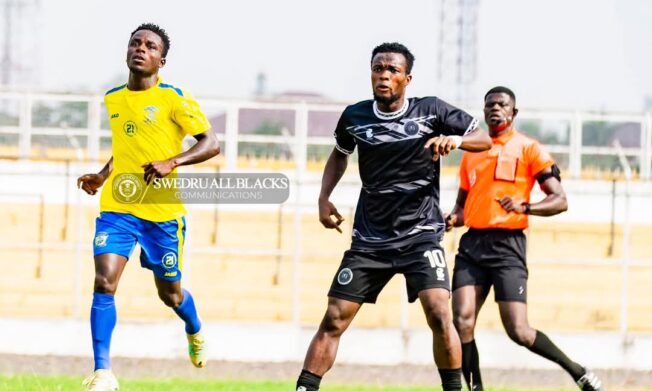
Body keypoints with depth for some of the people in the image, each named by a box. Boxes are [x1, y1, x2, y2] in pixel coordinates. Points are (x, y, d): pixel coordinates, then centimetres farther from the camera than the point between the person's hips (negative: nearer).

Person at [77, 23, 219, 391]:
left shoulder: (174, 98, -8)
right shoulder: (112, 99, 9)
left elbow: (211, 143, -10)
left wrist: (171, 163, -24)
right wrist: (103, 175, 12)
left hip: (162, 212, -3)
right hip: (117, 207, 3)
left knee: (170, 293, 11)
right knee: (104, 283, -15)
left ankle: (195, 332, 47)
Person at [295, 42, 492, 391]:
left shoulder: (431, 111, -5)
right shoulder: (355, 116, 2)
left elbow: (484, 139, -1)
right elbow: (339, 154, 22)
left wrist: (455, 139, -23)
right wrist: (324, 197, 9)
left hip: (420, 234, -2)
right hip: (370, 238, 2)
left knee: (439, 314, -19)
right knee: (334, 320, -3)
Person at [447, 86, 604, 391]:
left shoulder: (528, 149, 2)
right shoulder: (471, 153, 18)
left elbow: (560, 201, -3)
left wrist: (524, 207, -20)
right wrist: (452, 219, 5)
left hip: (507, 245, -5)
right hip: (472, 244, 5)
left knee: (518, 332, -11)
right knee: (462, 321, -13)